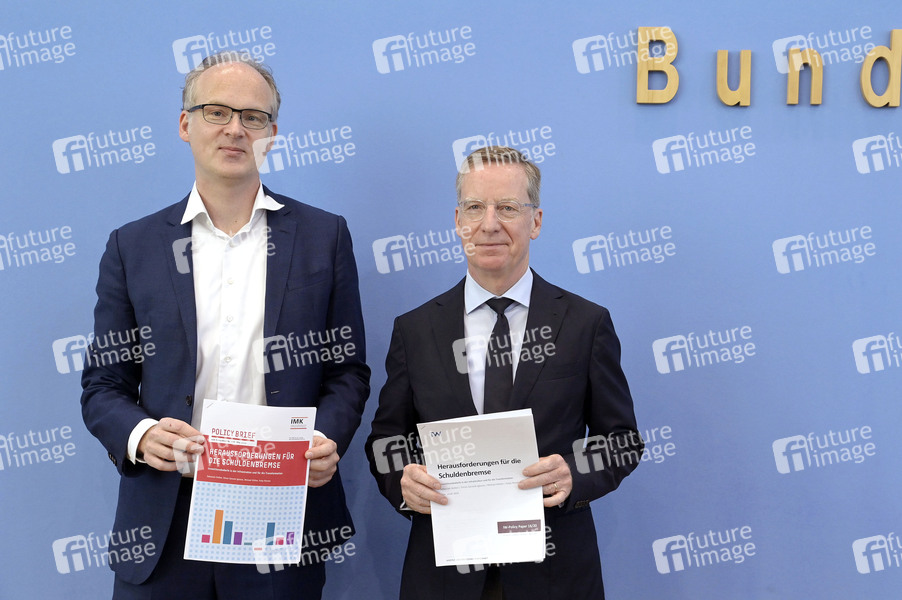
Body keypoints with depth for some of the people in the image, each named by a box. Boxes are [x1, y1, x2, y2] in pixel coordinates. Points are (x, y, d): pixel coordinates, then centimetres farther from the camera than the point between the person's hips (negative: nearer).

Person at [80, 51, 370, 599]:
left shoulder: (324, 236, 4)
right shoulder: (133, 246, 5)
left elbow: (348, 369, 6)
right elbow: (103, 384, 6)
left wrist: (328, 437, -13)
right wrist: (139, 435, -14)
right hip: (165, 519, 1)